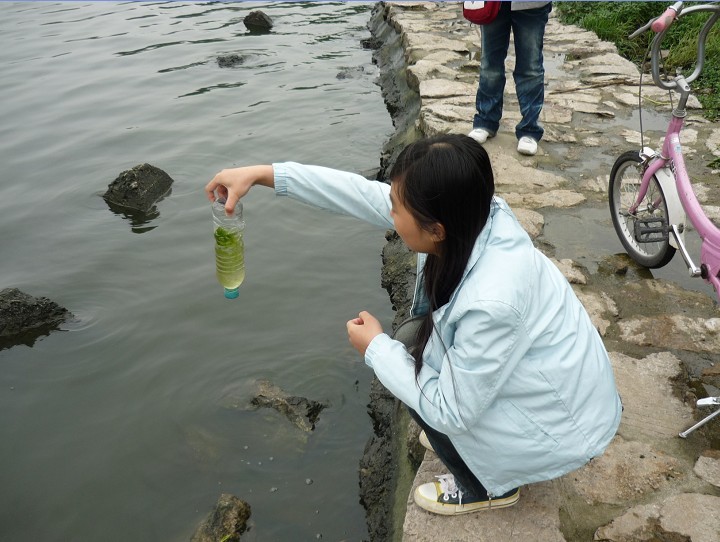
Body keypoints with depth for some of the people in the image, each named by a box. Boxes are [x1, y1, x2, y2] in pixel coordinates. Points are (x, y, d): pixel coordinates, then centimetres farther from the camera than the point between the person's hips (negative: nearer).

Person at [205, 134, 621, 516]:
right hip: (561, 377, 7)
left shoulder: (491, 303, -39)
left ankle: (489, 487, 16)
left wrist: (377, 348, -14)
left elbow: (452, 413, -27)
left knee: (417, 380, -5)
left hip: (565, 425, -7)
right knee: (420, 346, 9)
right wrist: (263, 174, -9)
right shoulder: (474, 216, -17)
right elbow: (367, 195, -10)